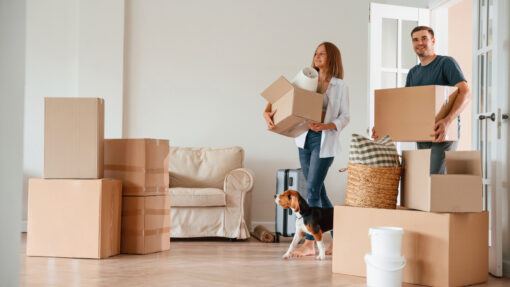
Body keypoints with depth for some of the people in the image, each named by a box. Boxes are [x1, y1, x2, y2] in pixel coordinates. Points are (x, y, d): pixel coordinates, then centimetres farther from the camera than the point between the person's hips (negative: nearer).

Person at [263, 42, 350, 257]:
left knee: (312, 190, -9)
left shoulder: (340, 86, 0)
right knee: (318, 191, 8)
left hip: (324, 141, -5)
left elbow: (345, 117, -3)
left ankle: (309, 243, -3)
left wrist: (326, 126, -20)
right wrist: (268, 113, -10)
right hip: (305, 139, 5)